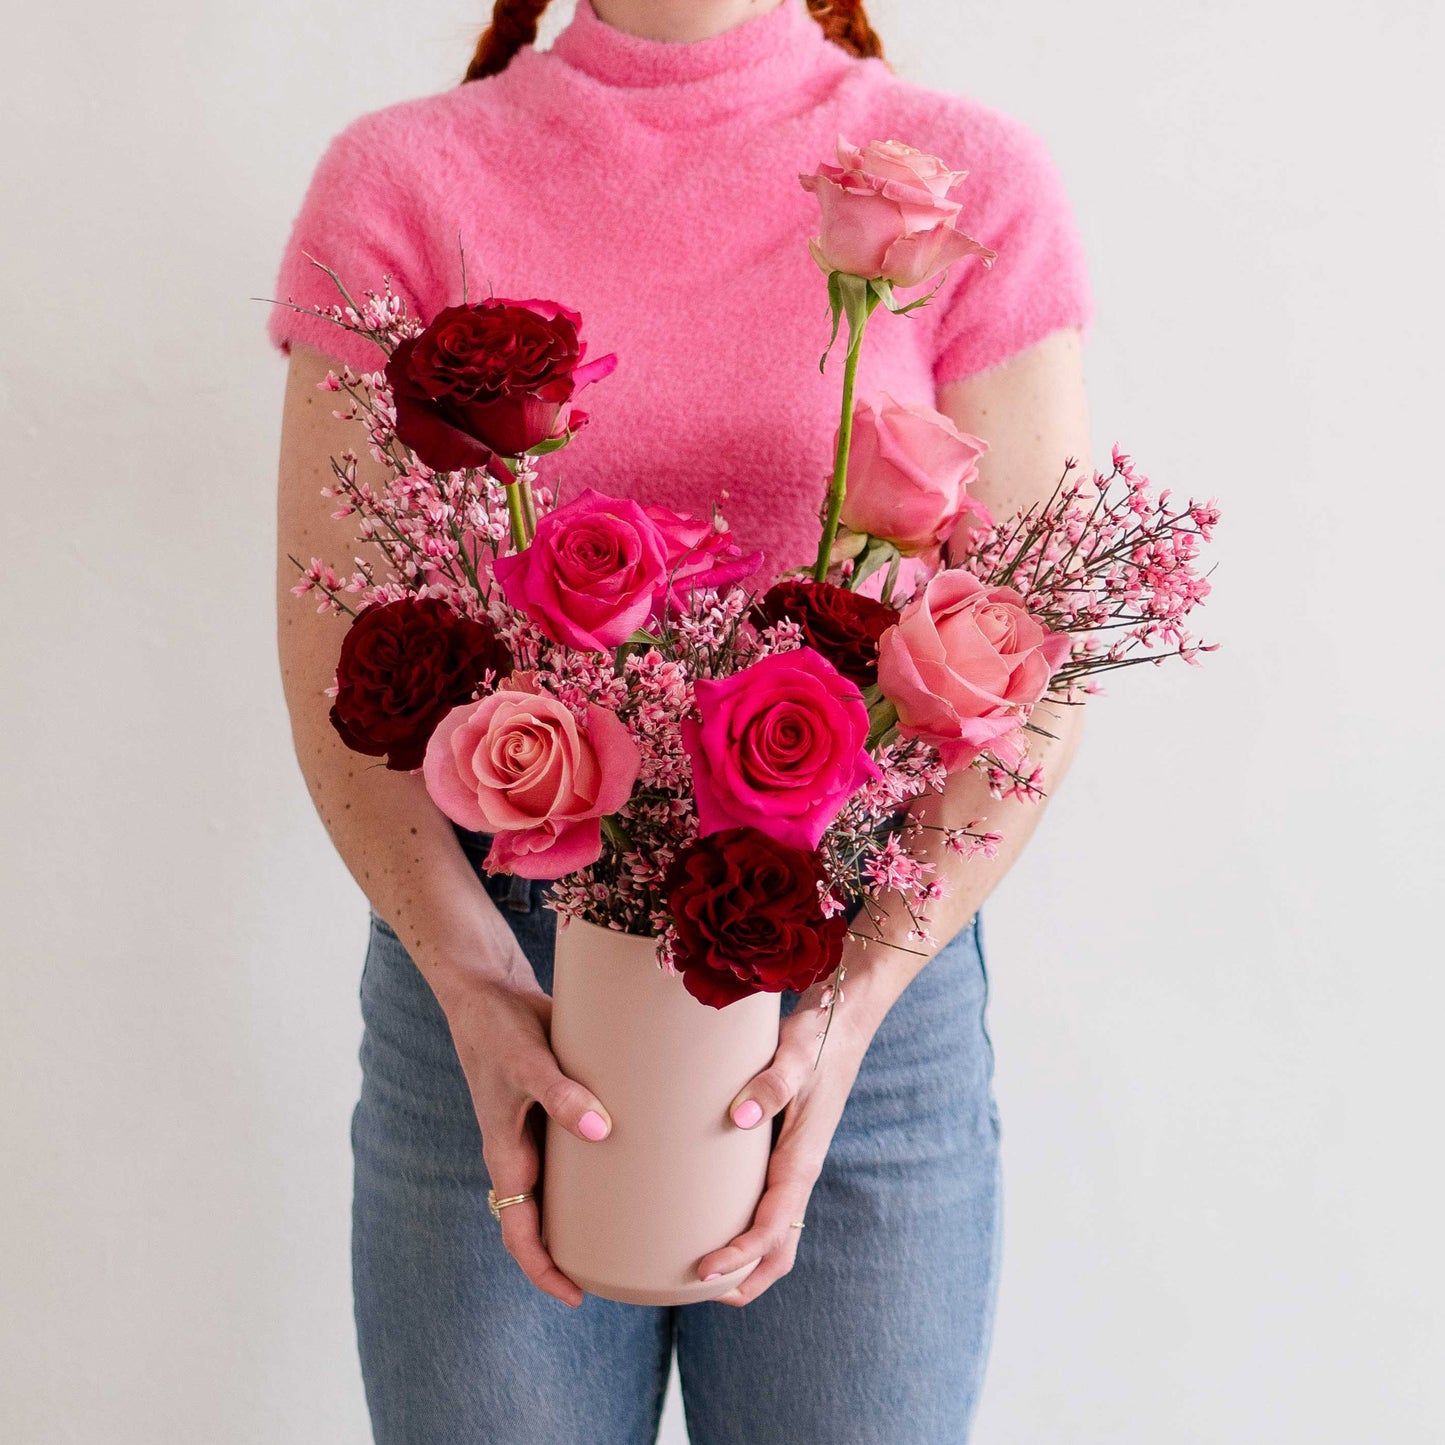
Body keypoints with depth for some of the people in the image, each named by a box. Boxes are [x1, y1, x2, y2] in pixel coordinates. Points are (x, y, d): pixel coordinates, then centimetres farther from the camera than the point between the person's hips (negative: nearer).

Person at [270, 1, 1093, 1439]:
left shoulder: (972, 180, 0)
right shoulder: (401, 179, 2)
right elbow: (338, 657, -2)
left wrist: (860, 998, -14)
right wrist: (474, 985, -14)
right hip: (490, 958, 1)